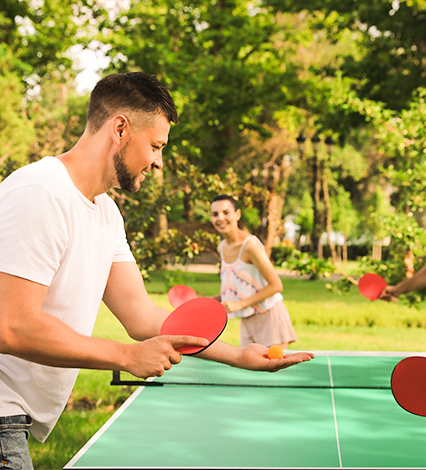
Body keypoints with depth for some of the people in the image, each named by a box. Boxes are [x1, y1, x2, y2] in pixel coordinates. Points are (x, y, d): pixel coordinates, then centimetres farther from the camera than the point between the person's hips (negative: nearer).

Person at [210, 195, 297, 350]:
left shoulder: (250, 245, -19)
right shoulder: (222, 248, 6)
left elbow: (276, 286, -18)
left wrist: (240, 304, -22)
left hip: (269, 315, -7)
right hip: (247, 322, 7)